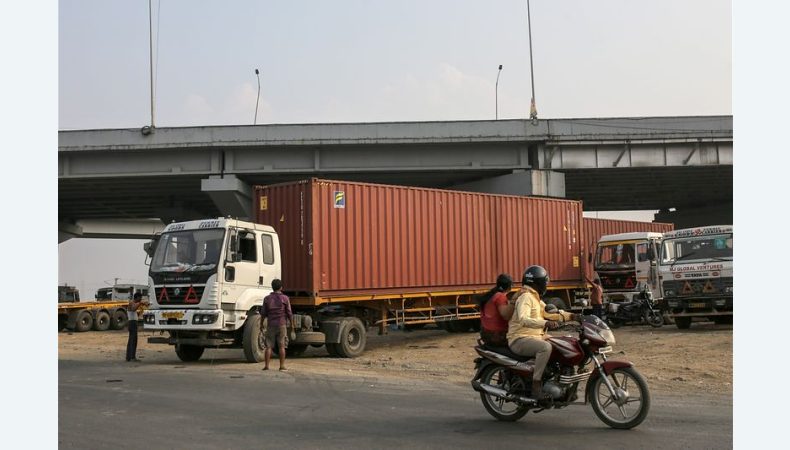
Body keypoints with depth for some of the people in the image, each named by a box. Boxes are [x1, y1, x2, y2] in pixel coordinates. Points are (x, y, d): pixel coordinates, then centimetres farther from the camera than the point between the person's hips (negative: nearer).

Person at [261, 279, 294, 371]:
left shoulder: (267, 298, 2)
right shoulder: (285, 298, -3)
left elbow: (263, 313, 3)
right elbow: (289, 313, -4)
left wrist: (261, 324, 14)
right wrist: (292, 324, 5)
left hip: (271, 325, 2)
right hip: (282, 324, -2)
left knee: (269, 346, 4)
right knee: (282, 346, 1)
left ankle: (266, 366, 1)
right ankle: (282, 366, 0)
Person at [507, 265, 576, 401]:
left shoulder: (535, 298, 19)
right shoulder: (526, 297, -14)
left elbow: (548, 313, 20)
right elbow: (523, 319, -30)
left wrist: (570, 316, 9)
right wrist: (545, 323, -42)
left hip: (534, 337, 11)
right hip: (520, 339, -11)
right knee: (546, 347, -35)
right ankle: (536, 384, -32)